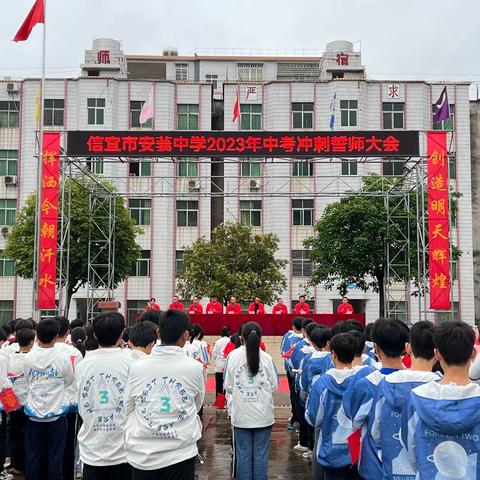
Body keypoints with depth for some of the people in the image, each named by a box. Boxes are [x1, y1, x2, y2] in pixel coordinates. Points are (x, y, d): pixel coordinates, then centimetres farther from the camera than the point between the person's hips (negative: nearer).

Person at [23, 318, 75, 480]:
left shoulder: (28, 357, -6)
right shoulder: (62, 357, -13)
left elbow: (28, 380, 8)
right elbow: (69, 381, 1)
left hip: (34, 413, 2)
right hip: (56, 413, -2)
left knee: (33, 455, 12)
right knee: (55, 455, 7)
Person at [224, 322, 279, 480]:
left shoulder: (233, 356, -6)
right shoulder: (267, 358, -7)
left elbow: (228, 386, -1)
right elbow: (274, 386, 0)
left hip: (241, 414, 0)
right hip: (263, 413, 0)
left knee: (243, 454, 10)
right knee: (261, 454, 9)